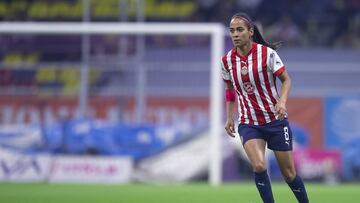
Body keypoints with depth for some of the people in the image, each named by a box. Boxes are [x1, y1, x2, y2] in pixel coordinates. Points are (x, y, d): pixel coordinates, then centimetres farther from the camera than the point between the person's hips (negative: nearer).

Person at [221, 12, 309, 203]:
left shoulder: (267, 53, -13)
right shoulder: (227, 60, -2)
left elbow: (286, 79, -5)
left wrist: (282, 101, -22)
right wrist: (229, 117, 14)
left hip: (275, 119, -2)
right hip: (248, 123, 2)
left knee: (289, 173, 5)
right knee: (259, 166, -24)